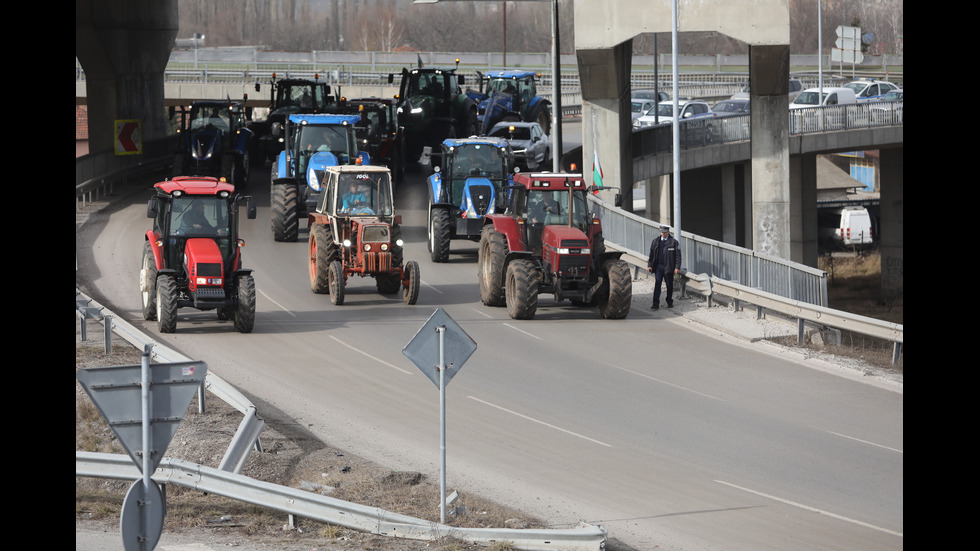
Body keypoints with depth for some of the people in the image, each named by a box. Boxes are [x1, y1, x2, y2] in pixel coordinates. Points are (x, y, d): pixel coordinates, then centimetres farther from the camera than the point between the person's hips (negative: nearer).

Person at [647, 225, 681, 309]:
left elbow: (678, 256, -3)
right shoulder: (655, 241, 8)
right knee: (657, 285, -7)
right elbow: (652, 254, 11)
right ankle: (655, 304, -10)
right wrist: (649, 265, 2)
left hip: (668, 267, -2)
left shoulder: (673, 242, -2)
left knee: (669, 285, 8)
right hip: (658, 267, 2)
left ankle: (670, 302, 23)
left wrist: (677, 267, -10)